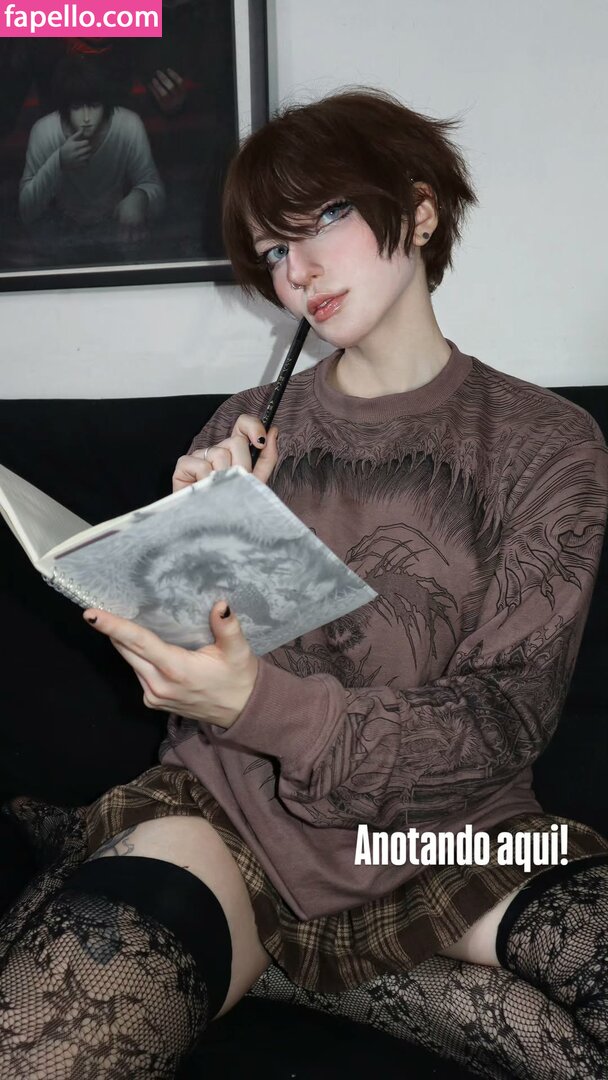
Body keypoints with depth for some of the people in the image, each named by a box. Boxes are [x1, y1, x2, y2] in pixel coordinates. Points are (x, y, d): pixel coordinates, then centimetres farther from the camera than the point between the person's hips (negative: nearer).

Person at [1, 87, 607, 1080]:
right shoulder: (250, 432, 8)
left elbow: (503, 720, -9)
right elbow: (178, 681, 10)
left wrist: (259, 704, -25)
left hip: (449, 841, 2)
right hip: (232, 809, -1)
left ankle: (260, 955, -11)